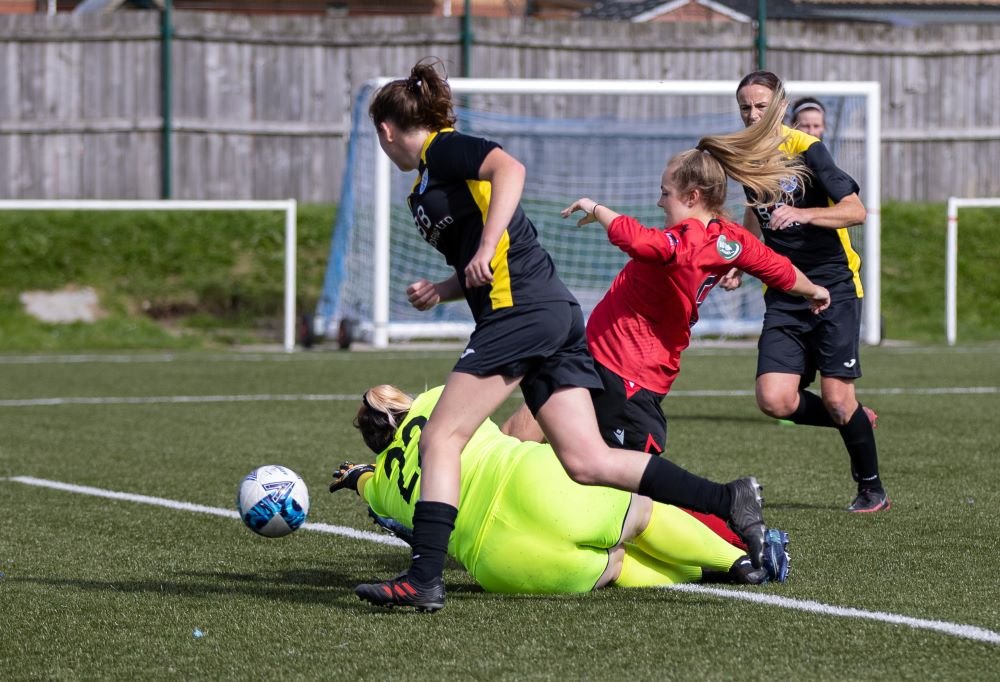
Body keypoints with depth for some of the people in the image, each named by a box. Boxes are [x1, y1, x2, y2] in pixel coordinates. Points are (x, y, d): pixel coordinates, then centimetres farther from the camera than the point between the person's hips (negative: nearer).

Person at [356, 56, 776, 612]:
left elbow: (509, 168, -19)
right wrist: (440, 291, 14)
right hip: (556, 312, 9)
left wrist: (485, 248, -21)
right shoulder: (430, 183, 27)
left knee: (441, 438, -8)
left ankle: (424, 579, -14)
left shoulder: (442, 149, 0)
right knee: (587, 462, 0)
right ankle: (729, 500, -5)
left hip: (522, 311, -9)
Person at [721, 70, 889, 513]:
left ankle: (871, 487, 16)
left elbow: (856, 211, -14)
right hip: (783, 293, 5)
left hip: (833, 285, -5)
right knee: (774, 401, -11)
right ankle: (856, 421, 18)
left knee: (836, 397, -8)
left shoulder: (806, 149, -11)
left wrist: (803, 214, -28)